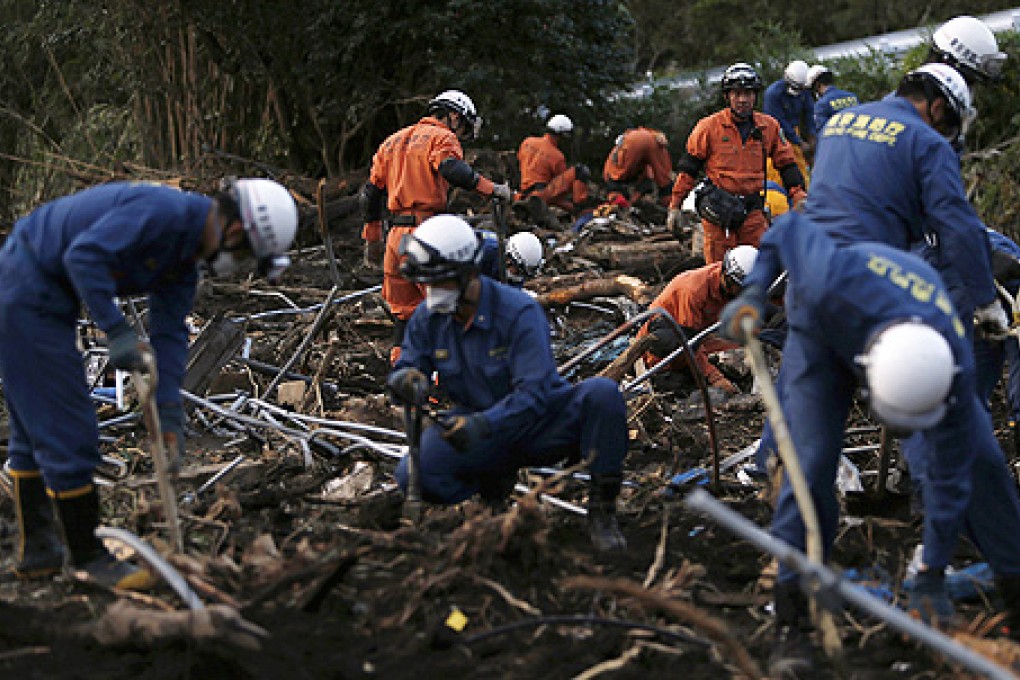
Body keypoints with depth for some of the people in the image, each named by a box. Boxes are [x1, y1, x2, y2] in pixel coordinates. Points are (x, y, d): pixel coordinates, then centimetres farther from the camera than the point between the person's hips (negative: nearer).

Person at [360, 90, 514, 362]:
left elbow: (372, 191, 24)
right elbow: (451, 170, -23)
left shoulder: (394, 141, 23)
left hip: (397, 237, 7)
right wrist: (492, 189, -23)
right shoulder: (441, 138, -1)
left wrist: (372, 238, 29)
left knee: (405, 312, 12)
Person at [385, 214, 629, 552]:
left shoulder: (519, 312, -21)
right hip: (482, 433, 4)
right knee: (412, 477, -22)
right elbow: (407, 367, 1)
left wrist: (483, 424, -44)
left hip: (540, 424, -4)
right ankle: (494, 478, 8)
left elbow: (533, 393, -29)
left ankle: (602, 509, -21)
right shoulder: (427, 318, -5)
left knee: (601, 392, -33)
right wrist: (407, 379, -26)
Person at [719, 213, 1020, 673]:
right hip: (821, 333, -1)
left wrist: (932, 576, -22)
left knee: (978, 459, -5)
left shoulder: (955, 371, -38)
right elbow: (790, 227, -25)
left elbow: (948, 475, -26)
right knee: (811, 464, -17)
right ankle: (790, 627, -10)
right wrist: (753, 293, -28)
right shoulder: (836, 284, -48)